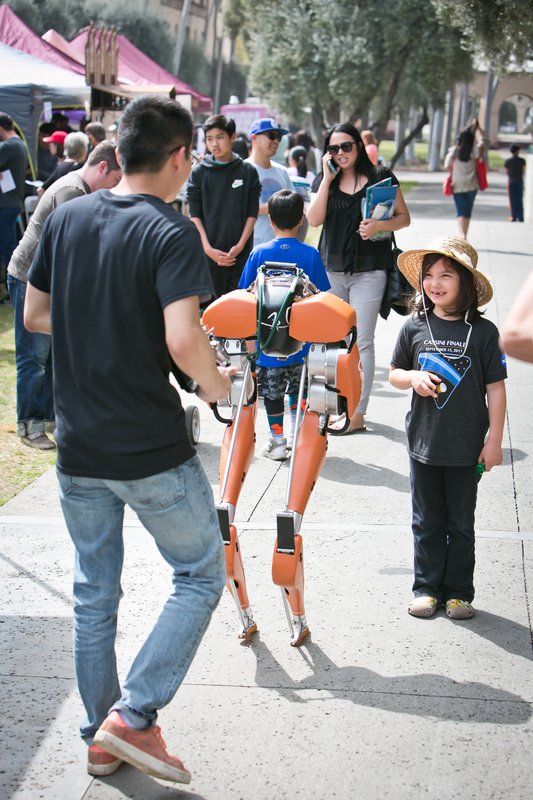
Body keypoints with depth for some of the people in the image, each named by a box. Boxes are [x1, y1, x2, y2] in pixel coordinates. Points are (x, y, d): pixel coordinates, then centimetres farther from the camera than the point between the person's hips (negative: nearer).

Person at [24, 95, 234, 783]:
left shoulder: (66, 219, 3)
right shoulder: (171, 233, -15)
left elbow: (34, 316, 12)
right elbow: (183, 341, -27)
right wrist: (212, 380, -8)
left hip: (78, 447, 6)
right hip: (152, 452, -6)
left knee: (93, 593, 17)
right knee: (200, 576, 12)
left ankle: (101, 738, 27)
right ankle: (133, 714, 3)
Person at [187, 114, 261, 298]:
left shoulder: (248, 172, 6)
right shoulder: (199, 172, 4)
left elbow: (252, 213, 5)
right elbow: (195, 214, 1)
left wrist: (240, 246, -7)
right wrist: (208, 248, -10)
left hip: (241, 255, 1)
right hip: (208, 254, -1)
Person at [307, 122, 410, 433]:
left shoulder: (381, 177, 1)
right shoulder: (324, 180, 9)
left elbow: (404, 218, 3)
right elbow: (314, 219, -4)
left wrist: (379, 225, -17)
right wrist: (327, 178, -7)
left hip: (369, 270, -4)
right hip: (331, 268, 4)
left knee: (361, 342, -5)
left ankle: (358, 415, -4)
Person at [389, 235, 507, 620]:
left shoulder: (483, 332, -8)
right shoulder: (414, 328, -2)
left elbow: (496, 388, -5)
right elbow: (394, 374, 9)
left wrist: (494, 441, -6)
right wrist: (414, 378, -14)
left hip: (467, 447, -2)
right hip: (423, 443, 2)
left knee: (461, 524, 10)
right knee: (427, 522, 12)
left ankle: (459, 592, 21)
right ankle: (427, 587, 24)